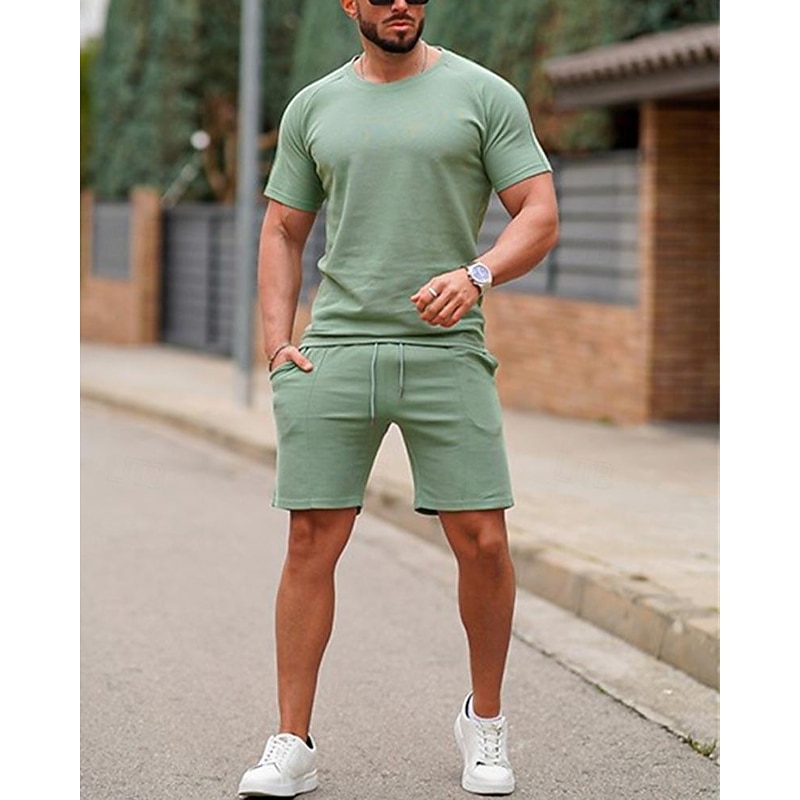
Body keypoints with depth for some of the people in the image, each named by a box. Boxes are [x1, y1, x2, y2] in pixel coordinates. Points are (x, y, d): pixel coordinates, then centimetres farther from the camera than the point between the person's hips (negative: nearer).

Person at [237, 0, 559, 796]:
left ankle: (484, 721, 19)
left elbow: (540, 216, 0)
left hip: (447, 350, -1)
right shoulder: (312, 108, 12)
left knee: (483, 543, -4)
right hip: (334, 350, 2)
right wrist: (276, 342, 3)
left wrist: (477, 275, -19)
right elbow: (282, 231, 16)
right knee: (311, 542, -2)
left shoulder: (483, 95, 4)